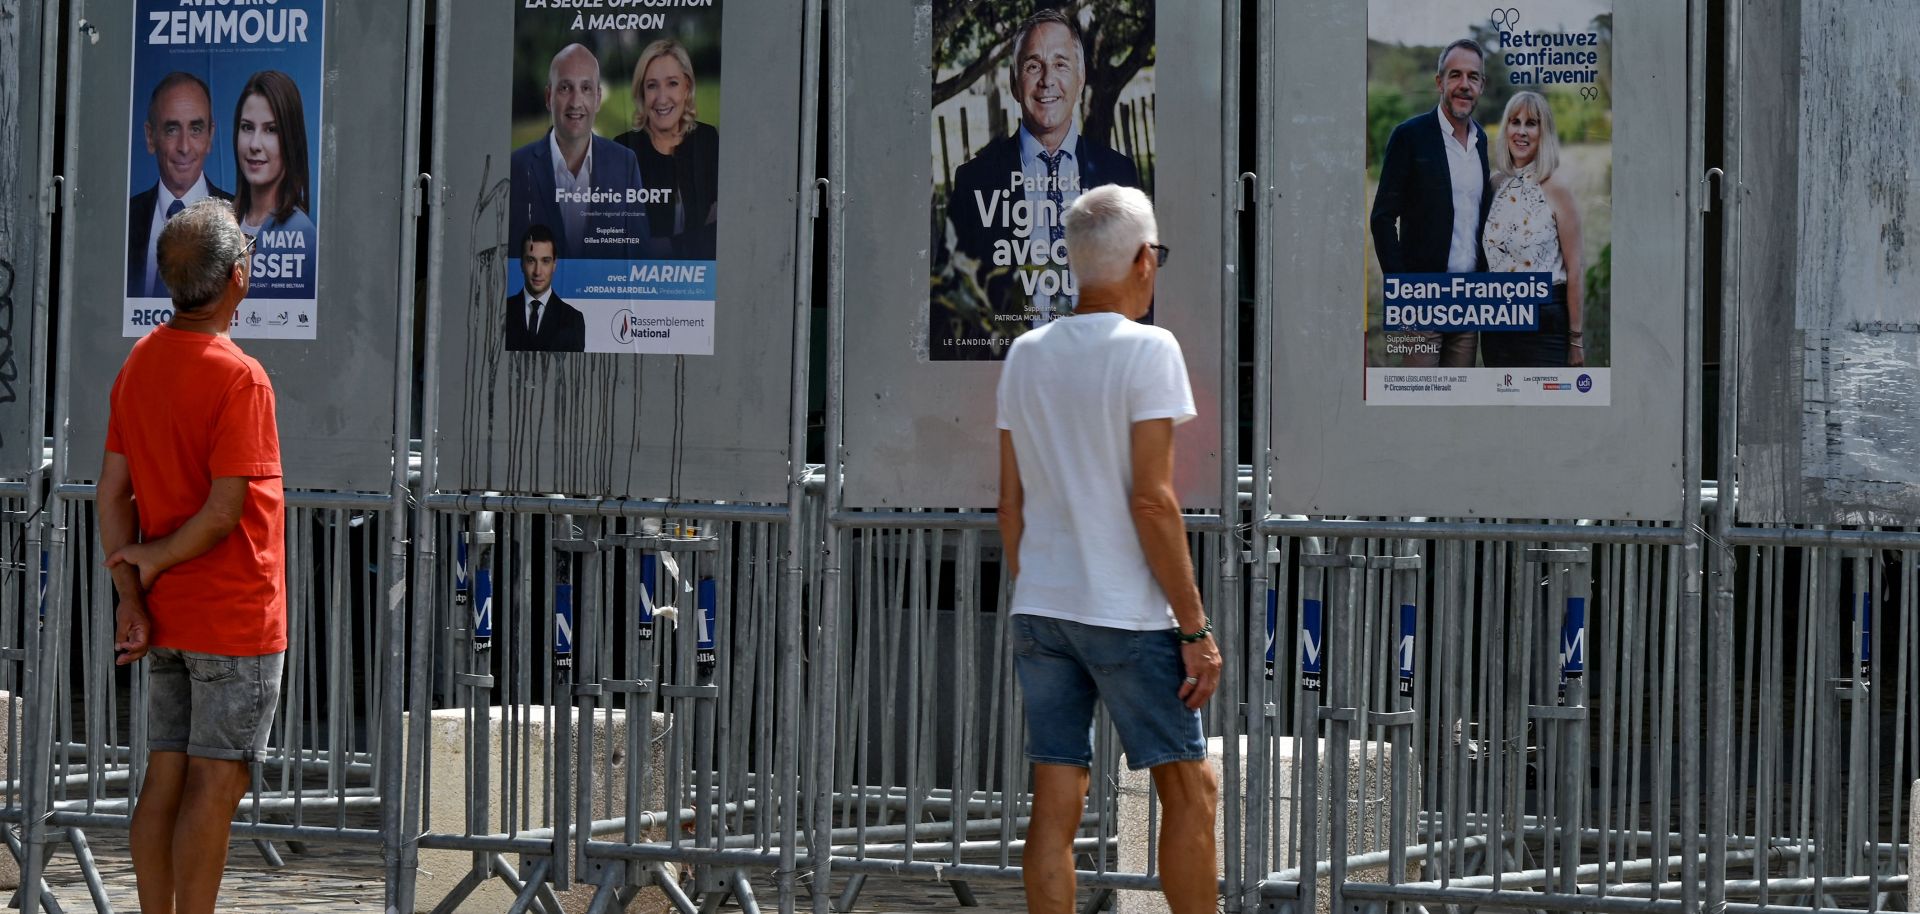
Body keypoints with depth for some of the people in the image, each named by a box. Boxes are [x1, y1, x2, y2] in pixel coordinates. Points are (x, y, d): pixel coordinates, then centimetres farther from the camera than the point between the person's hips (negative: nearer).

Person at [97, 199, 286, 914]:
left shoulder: (139, 364, 5)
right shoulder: (239, 378, -18)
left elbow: (113, 491, 4)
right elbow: (226, 511, -21)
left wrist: (130, 596, 1)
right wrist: (154, 560, -6)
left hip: (165, 615, 7)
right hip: (235, 615, -7)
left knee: (165, 778, 10)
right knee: (216, 786, -3)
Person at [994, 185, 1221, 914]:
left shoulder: (1026, 354, 8)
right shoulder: (1146, 349, -9)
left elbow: (1010, 503, 10)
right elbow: (1152, 501, -14)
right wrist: (1196, 628, -10)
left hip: (1039, 609, 6)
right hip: (1126, 611, -6)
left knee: (1055, 803, 5)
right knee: (1189, 791, 5)